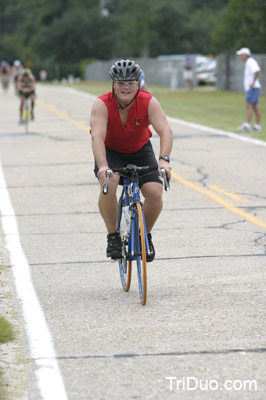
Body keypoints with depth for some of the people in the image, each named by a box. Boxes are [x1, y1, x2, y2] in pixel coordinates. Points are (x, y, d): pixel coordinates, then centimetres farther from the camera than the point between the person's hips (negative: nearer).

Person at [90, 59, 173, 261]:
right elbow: (97, 136, -38)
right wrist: (103, 166, -55)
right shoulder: (102, 104, -26)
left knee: (155, 193, -18)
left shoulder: (149, 102, -23)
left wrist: (164, 159, -53)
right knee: (108, 183, -31)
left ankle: (145, 235, 9)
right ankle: (113, 236, -13)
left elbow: (165, 130, -35)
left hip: (140, 151, 1)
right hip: (110, 151, -1)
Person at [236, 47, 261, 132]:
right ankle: (258, 126, 12)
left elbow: (257, 71, -31)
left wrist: (253, 82, -27)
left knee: (249, 106, -17)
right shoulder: (248, 63, 18)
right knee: (255, 107, 10)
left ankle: (247, 125, -25)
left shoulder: (251, 62, -14)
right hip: (249, 88, 10)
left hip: (252, 88, -10)